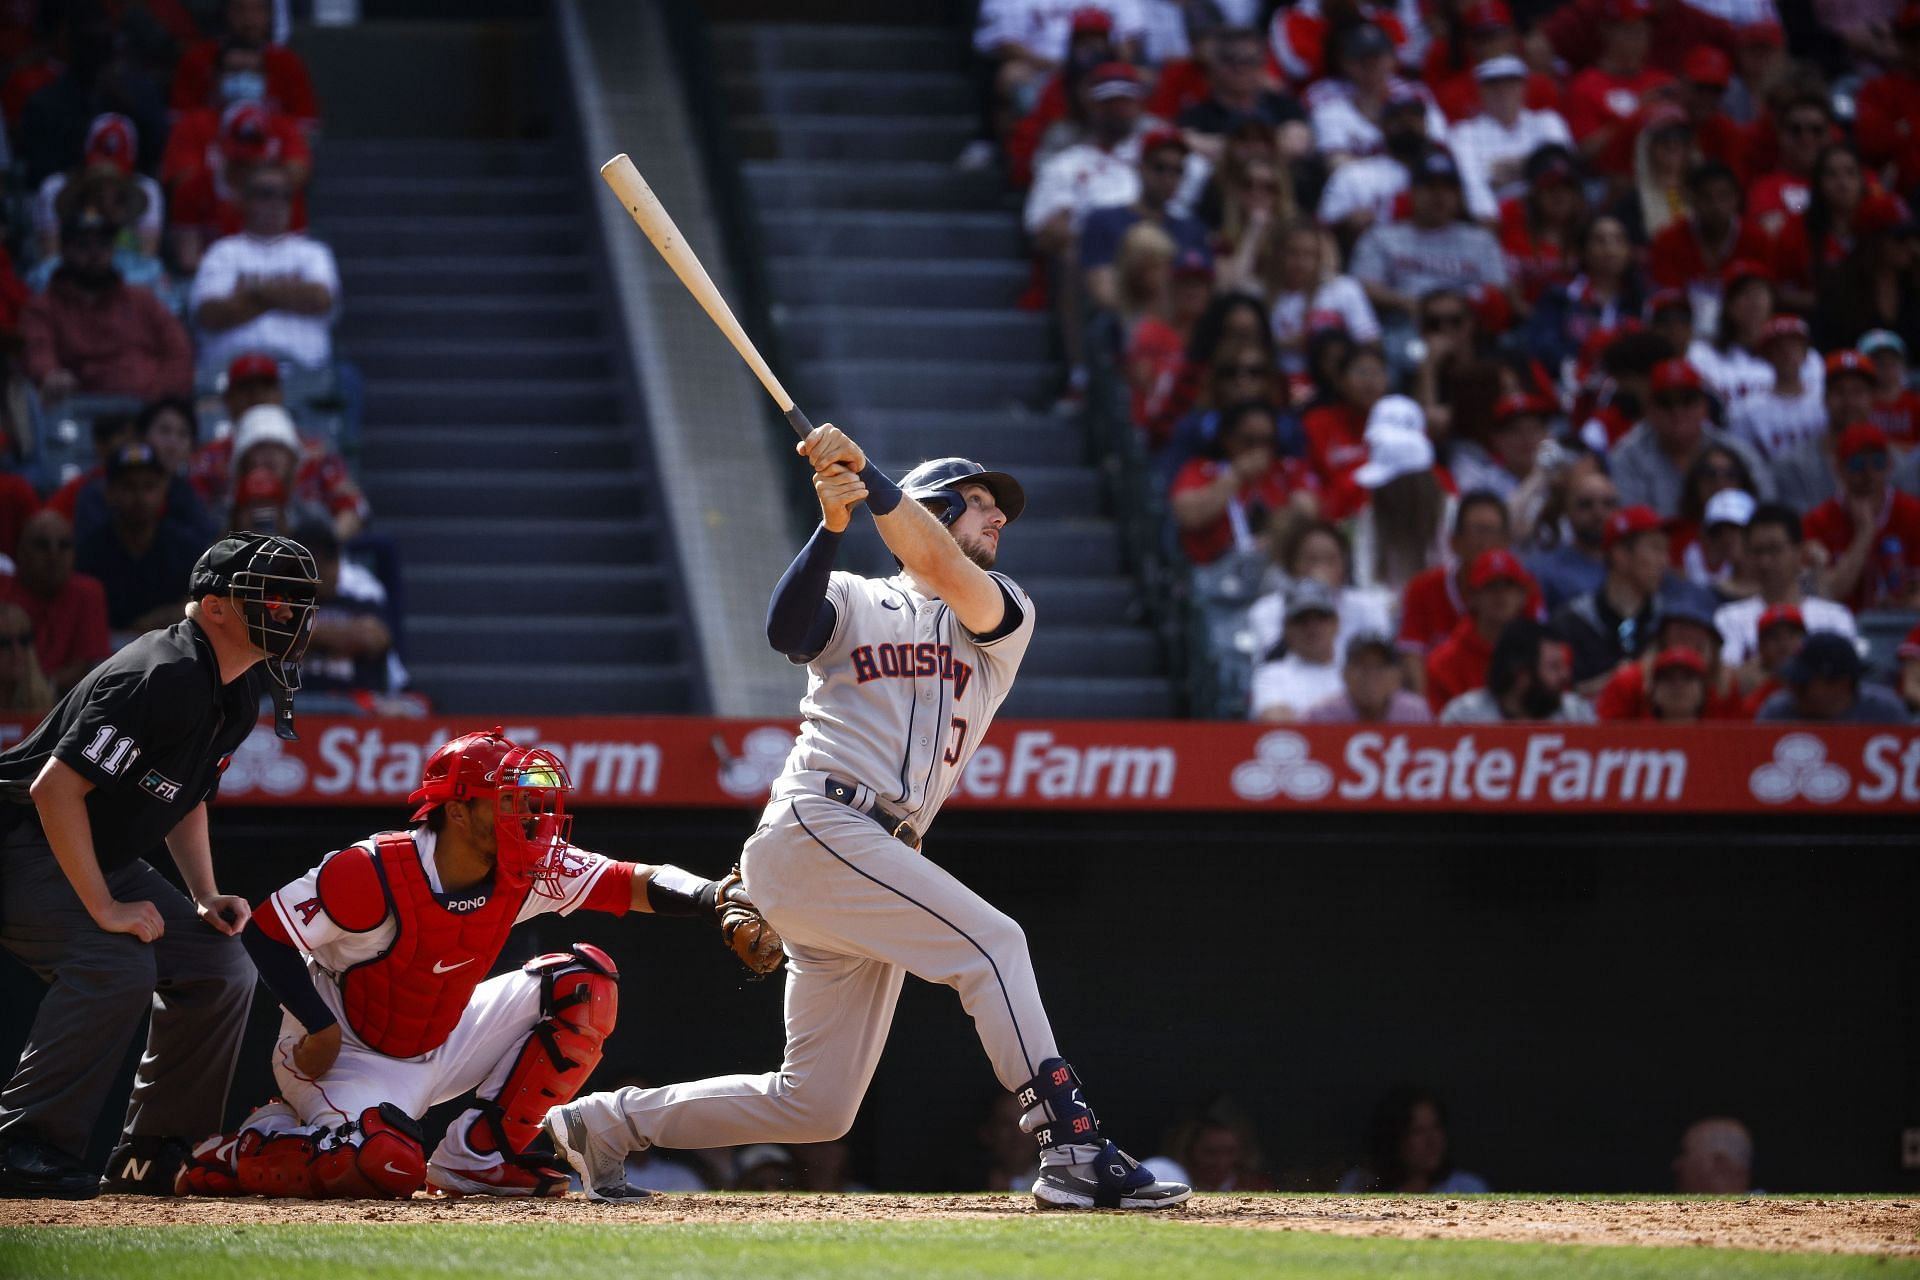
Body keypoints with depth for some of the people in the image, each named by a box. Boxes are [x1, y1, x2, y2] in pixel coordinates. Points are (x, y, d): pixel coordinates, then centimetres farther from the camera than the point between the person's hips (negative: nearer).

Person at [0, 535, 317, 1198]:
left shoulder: (238, 693, 4)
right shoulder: (165, 680, -27)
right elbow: (55, 788, -32)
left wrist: (205, 896, 5)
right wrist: (103, 908, -29)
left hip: (106, 860, 10)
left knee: (219, 966, 1)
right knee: (118, 965, -30)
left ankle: (152, 1155, 11)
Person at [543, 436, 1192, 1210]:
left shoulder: (1003, 617, 19)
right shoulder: (853, 600, 13)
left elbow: (943, 573, -4)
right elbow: (785, 631, -10)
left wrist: (866, 476, -11)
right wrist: (832, 525, -20)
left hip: (877, 857, 6)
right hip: (813, 827, -6)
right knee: (991, 942, -21)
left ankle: (608, 1122, 17)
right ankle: (1075, 1151, -25)